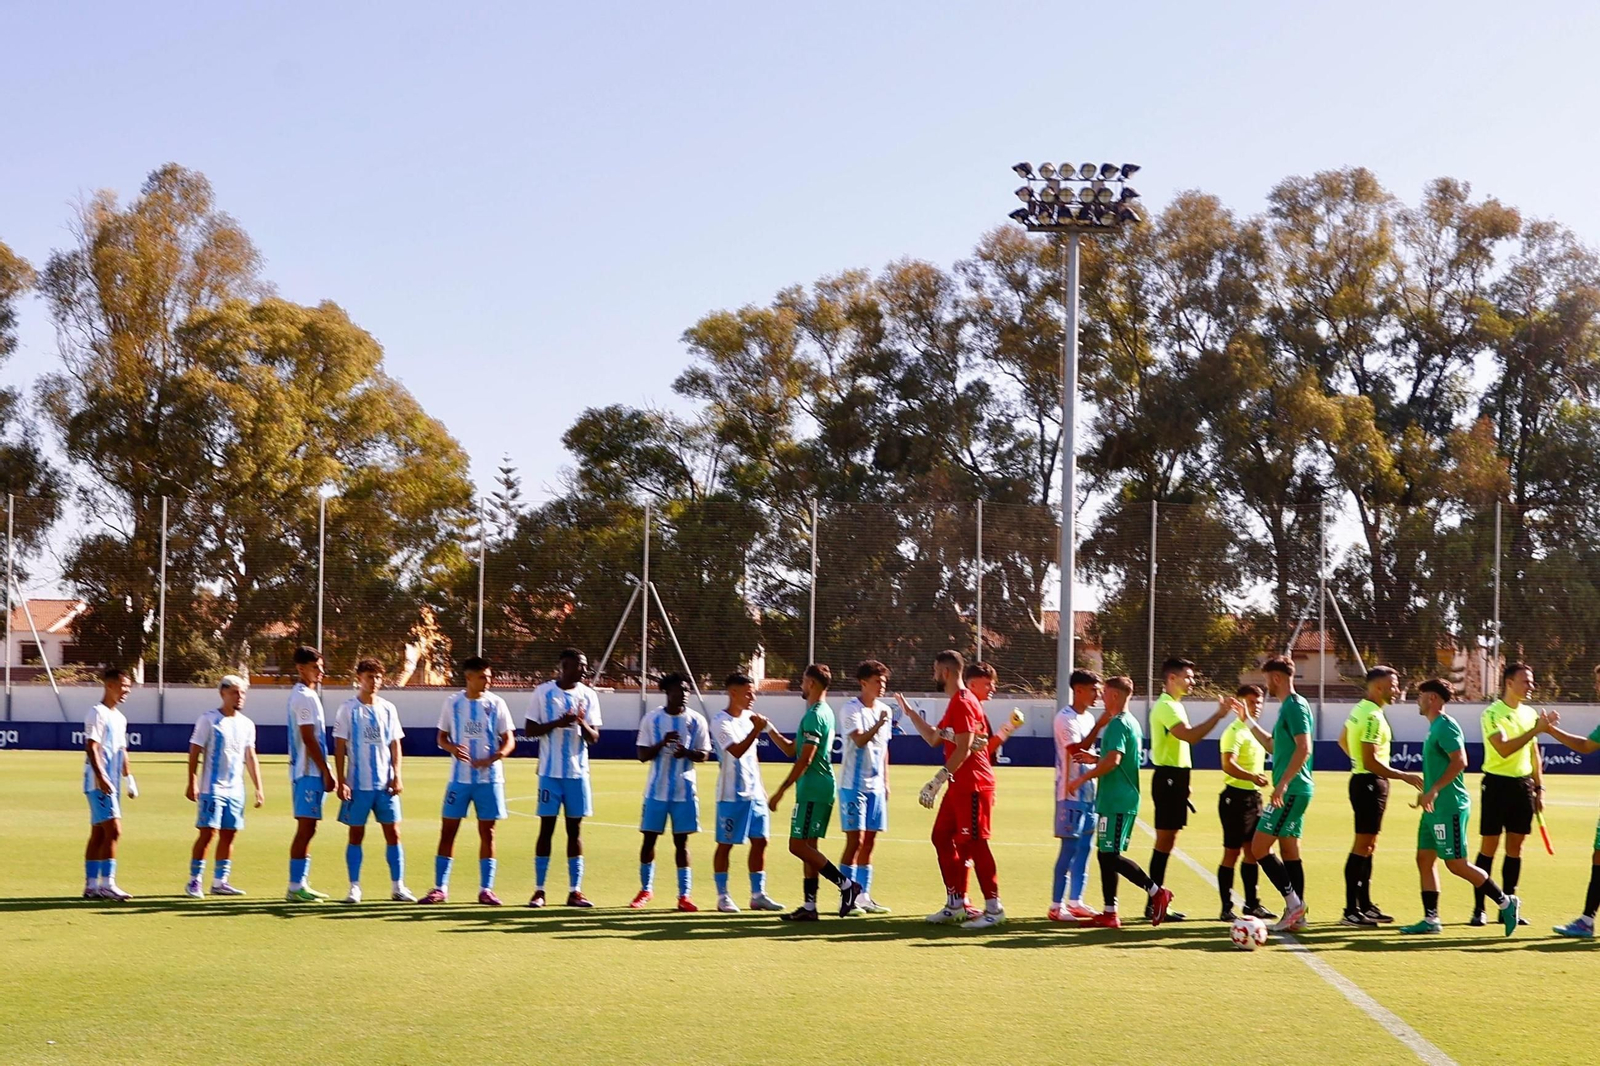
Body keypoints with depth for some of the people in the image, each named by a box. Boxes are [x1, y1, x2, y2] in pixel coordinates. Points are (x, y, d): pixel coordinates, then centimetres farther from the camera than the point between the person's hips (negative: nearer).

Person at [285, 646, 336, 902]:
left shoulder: (305, 695, 17)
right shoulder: (304, 697, -14)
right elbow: (309, 739, -18)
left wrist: (324, 771, 19)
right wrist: (327, 773, -16)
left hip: (308, 772, 10)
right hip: (308, 771, -10)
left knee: (307, 828, 12)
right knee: (305, 828, -8)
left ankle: (301, 883, 17)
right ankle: (295, 887, -7)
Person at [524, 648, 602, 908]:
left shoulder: (588, 695, 5)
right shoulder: (543, 692, -3)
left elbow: (594, 738, 3)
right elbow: (529, 730, -3)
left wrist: (582, 723, -18)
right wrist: (556, 723, -18)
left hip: (578, 772, 3)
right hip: (550, 772, -3)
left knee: (575, 829, 5)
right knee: (546, 828, 0)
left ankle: (575, 891, 8)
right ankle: (539, 890, 6)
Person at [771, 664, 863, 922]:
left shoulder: (814, 716, -16)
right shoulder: (825, 712, 15)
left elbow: (805, 758, -21)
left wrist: (781, 790, -18)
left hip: (812, 790, -10)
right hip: (820, 788, 10)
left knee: (799, 845, -9)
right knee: (807, 846, 11)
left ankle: (847, 885, -9)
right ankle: (809, 906, 12)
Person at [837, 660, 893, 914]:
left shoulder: (884, 710, 12)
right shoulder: (850, 709, -9)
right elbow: (860, 740, -24)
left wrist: (886, 781, 17)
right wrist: (878, 724, -40)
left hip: (875, 786, 7)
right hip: (853, 785, -7)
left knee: (869, 841, 8)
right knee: (855, 840, -8)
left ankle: (864, 896, 14)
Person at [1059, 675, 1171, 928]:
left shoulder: (1117, 724, -14)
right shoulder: (1132, 723, 16)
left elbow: (1113, 760, -26)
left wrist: (1082, 779, -20)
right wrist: (1095, 759, 19)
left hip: (1115, 802, -10)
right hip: (1125, 800, 10)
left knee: (1111, 856, -9)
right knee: (1106, 855, 11)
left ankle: (1156, 892, -8)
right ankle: (1109, 914, 12)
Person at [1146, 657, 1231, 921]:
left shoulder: (1174, 705, 18)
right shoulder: (1165, 706, -15)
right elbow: (1190, 736, -29)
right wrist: (1218, 715, -26)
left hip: (1175, 777, 10)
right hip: (1168, 777, -10)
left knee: (1168, 840, 12)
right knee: (1164, 841, -8)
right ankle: (1154, 904, -5)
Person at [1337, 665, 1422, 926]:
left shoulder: (1359, 710, 11)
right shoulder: (1373, 717, -20)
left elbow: (1343, 740, 25)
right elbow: (1371, 762, -25)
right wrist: (1404, 776, -22)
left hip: (1362, 778, 11)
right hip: (1370, 783, -11)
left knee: (1368, 845, 14)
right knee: (1362, 846, -8)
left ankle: (1365, 905, 20)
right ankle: (1351, 911, -6)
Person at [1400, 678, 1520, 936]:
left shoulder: (1446, 726, -14)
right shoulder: (1435, 727, 15)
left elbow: (1459, 761, -24)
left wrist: (1434, 790, -25)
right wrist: (1427, 793, 20)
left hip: (1448, 808, -10)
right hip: (1435, 808, 10)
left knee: (1456, 864, -6)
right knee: (1424, 859, 7)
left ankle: (1506, 902, 4)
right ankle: (1430, 919, 10)